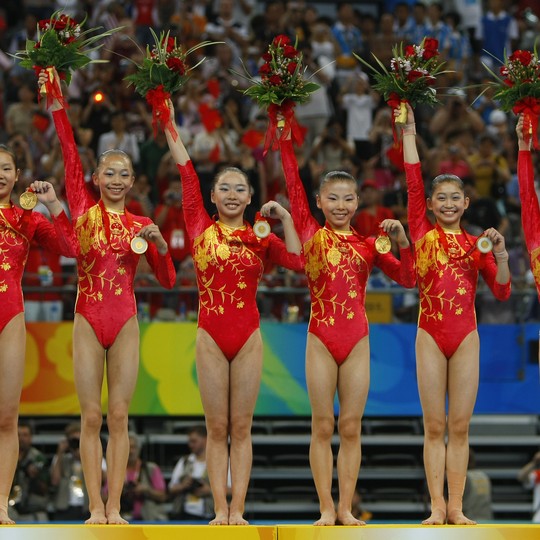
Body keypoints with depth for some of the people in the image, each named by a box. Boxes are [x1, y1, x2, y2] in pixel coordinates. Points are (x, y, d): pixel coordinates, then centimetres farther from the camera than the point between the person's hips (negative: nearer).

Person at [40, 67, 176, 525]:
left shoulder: (141, 226, 8)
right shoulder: (84, 210, 5)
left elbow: (168, 281, 7)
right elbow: (70, 153, 0)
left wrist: (159, 244, -9)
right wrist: (56, 102, -4)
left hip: (125, 324, 1)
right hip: (88, 321, -1)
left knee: (118, 416, 0)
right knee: (91, 417, -1)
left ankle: (115, 508, 1)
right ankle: (96, 508, 1)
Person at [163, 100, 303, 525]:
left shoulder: (260, 238, 7)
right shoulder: (201, 227, 5)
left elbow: (298, 261, -6)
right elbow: (186, 171, 5)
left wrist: (284, 217, -3)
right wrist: (170, 125, 5)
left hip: (248, 337, 0)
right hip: (211, 336, 0)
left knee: (241, 427, 2)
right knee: (217, 428, 2)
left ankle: (237, 510, 3)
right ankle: (220, 509, 3)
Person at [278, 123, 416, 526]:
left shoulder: (368, 244, 8)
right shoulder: (311, 233, 3)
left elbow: (407, 278, 6)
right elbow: (294, 183, -2)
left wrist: (402, 242, -9)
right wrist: (286, 137, -5)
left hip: (357, 340, 2)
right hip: (321, 338, -2)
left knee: (351, 427, 3)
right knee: (323, 427, 1)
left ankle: (346, 508, 7)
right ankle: (326, 508, 5)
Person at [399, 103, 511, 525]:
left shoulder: (476, 244, 7)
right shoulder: (423, 234, 5)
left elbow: (502, 291, 1)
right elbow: (413, 183, -1)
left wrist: (500, 253, -14)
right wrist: (409, 134, -4)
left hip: (466, 336, 1)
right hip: (430, 335, -1)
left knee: (460, 426, 2)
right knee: (434, 426, 0)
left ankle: (456, 507, 5)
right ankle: (437, 507, 2)